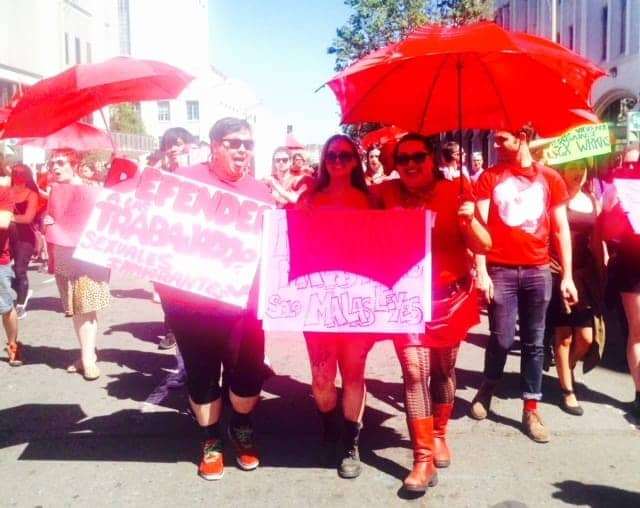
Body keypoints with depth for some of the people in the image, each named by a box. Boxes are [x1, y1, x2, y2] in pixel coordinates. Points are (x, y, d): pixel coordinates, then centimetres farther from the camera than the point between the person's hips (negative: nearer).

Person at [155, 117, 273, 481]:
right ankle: (211, 441, 32)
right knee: (202, 374, 11)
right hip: (191, 299, -2)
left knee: (248, 372, 6)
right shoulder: (185, 180, -2)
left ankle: (242, 429, 35)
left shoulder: (260, 191, 8)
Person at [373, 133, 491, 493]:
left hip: (451, 296, 1)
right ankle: (423, 460, -3)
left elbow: (484, 247, -10)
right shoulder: (386, 194, -4)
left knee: (444, 369, 14)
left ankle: (439, 434, 38)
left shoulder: (455, 192, -7)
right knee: (414, 371, -11)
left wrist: (469, 220, -29)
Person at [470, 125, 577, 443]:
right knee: (501, 339, 1)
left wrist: (567, 276, 3)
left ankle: (531, 410, 16)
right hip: (500, 269, -1)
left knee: (534, 342, 7)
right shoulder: (489, 178, 3)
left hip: (538, 270, 2)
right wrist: (481, 271, -10)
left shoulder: (549, 178, 7)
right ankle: (487, 388, 27)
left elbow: (561, 229, 8)